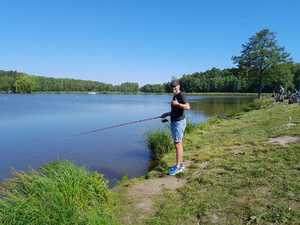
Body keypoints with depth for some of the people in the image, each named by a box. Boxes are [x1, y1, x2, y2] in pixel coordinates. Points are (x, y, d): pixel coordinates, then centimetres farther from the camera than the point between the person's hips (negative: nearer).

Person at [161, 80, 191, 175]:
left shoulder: (181, 95, -14)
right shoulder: (175, 96, 15)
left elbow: (188, 107, -29)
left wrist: (177, 104, -35)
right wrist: (168, 113, 17)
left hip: (179, 122, -10)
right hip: (175, 122, 10)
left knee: (178, 144, -7)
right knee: (179, 144, 12)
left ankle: (178, 167, 0)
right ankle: (180, 164, 20)